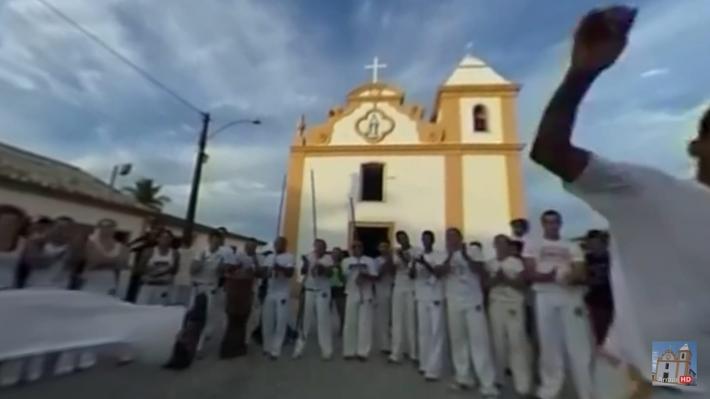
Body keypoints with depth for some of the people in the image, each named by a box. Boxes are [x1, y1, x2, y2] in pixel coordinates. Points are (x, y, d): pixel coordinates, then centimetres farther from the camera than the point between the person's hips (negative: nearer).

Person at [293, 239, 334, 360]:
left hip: (323, 292, -2)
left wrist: (322, 268, -27)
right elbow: (302, 272, 2)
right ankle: (299, 348, 19)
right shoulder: (309, 256, 5)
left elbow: (330, 274, -11)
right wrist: (305, 263, -15)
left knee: (323, 320, -2)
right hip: (309, 291, 2)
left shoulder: (328, 258, -2)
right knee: (305, 319, 7)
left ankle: (326, 350, 9)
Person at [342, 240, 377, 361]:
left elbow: (374, 278, -2)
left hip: (366, 295, -1)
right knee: (350, 323, 4)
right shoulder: (346, 261, 6)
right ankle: (349, 351, 16)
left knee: (365, 324, 1)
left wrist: (365, 275, -18)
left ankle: (363, 352, 10)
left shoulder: (370, 261, 3)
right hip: (351, 295, 1)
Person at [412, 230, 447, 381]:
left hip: (436, 297, -4)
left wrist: (425, 263, -25)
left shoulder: (441, 255, -2)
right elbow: (413, 275, 6)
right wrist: (414, 264, -14)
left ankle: (433, 369, 2)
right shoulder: (418, 256, 10)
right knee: (423, 331, 9)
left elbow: (439, 273, -12)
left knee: (436, 332, -2)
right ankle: (424, 364, 22)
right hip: (421, 298, 4)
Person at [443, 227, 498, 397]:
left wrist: (465, 256, -18)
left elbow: (481, 271, -9)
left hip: (473, 300, -3)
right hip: (454, 302, 3)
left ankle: (488, 384, 4)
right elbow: (441, 272, -8)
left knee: (480, 340, -3)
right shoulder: (446, 255, 5)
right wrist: (450, 255, -18)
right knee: (458, 340, 9)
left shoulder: (473, 251, -2)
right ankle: (463, 378, 22)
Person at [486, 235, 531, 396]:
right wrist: (496, 279, -12)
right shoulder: (490, 264, 7)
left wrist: (506, 279, -18)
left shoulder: (516, 263, -2)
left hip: (514, 305, -3)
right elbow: (486, 283, 5)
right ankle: (498, 377, 25)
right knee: (499, 341, 9)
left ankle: (523, 384, 2)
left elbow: (522, 284, -6)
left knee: (517, 342, -6)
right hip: (496, 304, 3)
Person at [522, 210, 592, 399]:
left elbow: (581, 275, 5)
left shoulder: (572, 247, 15)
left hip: (571, 296, 2)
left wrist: (572, 277, -18)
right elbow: (530, 274, -1)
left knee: (579, 346, 1)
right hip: (545, 297, -2)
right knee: (549, 345, 4)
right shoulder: (532, 244, 7)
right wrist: (550, 276, -18)